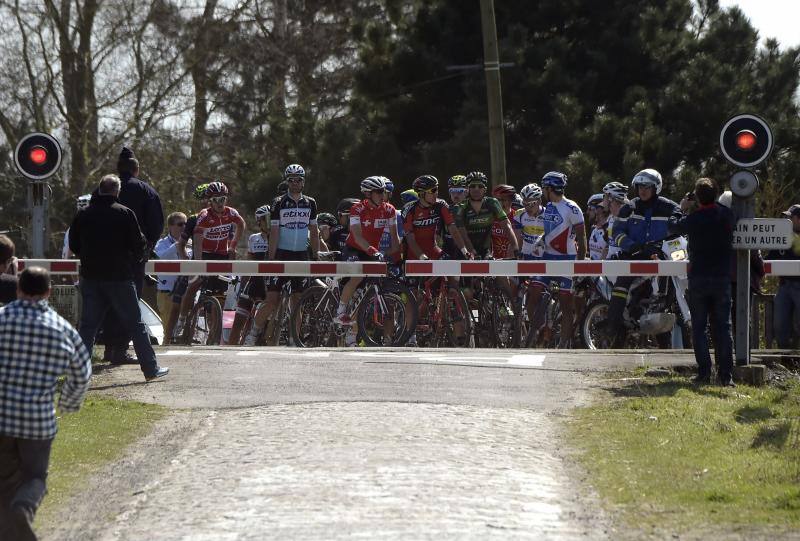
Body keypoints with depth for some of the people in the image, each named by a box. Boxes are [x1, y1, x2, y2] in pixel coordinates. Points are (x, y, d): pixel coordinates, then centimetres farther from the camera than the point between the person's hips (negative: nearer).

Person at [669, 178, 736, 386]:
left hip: (698, 279, -2)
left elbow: (673, 226, 8)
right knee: (723, 326, 5)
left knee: (699, 327, 5)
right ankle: (726, 374, -1)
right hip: (723, 278, 2)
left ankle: (704, 372, -2)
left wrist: (681, 210, 25)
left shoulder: (693, 219, -11)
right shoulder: (727, 215, -4)